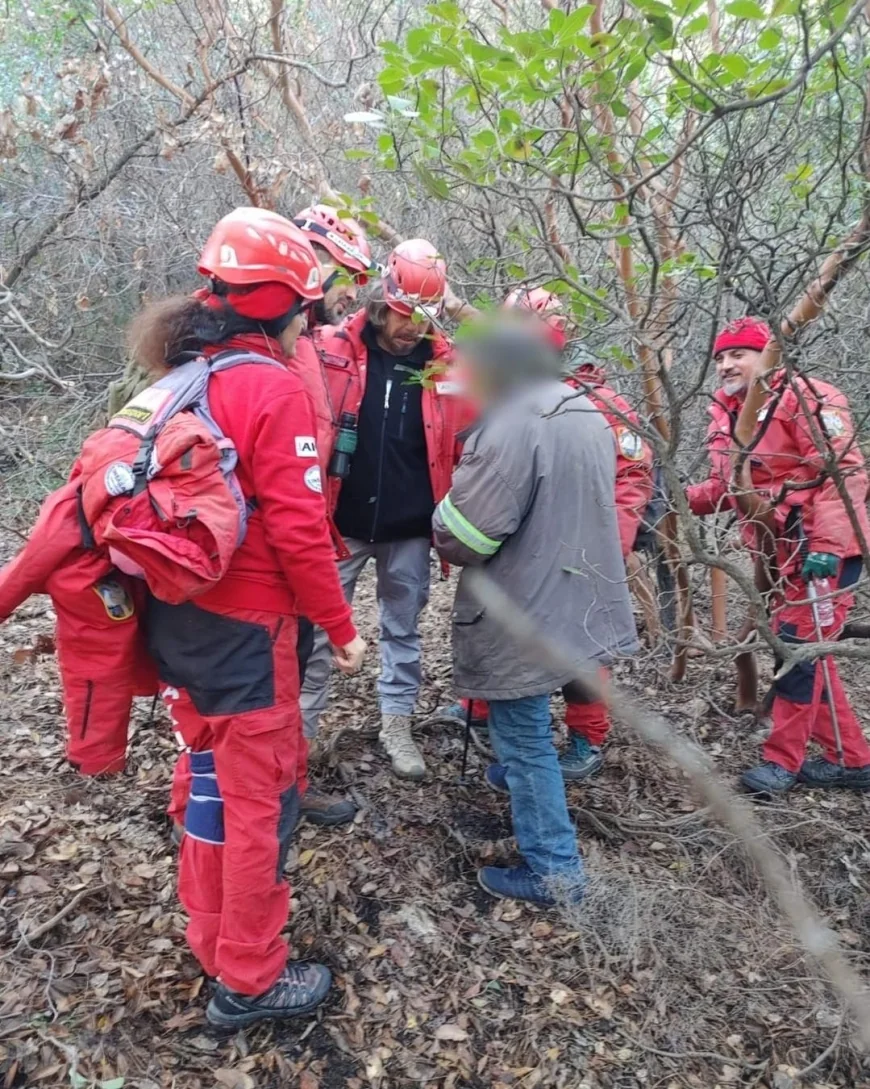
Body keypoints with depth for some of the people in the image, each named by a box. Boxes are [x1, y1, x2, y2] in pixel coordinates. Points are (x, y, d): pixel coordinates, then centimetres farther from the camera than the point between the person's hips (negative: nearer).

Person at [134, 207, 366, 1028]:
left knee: (210, 770, 21)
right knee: (261, 791, 6)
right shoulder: (273, 389, -17)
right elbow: (297, 528, -20)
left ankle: (209, 937, 39)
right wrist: (341, 627, -10)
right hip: (241, 625, -8)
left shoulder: (181, 377, 8)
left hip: (172, 613, 8)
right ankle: (249, 979, 23)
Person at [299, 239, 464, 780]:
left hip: (409, 528, 2)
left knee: (403, 630, 15)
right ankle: (301, 728, 26)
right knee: (318, 628, 9)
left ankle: (398, 726, 31)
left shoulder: (446, 360, -1)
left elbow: (463, 446, 4)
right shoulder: (333, 350, -7)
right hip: (341, 522, -1)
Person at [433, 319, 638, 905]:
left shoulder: (510, 426, -22)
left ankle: (554, 869, 14)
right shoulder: (587, 412, 8)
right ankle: (515, 772, 52)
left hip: (528, 609, -9)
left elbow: (461, 536, -22)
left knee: (523, 732, 3)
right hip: (580, 597, 9)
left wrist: (444, 539, -1)